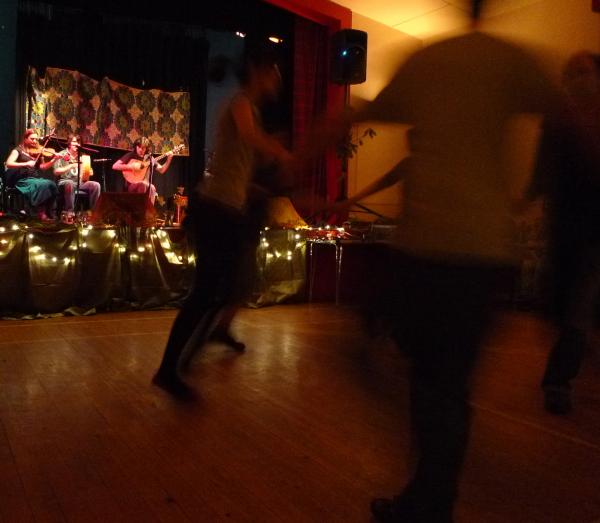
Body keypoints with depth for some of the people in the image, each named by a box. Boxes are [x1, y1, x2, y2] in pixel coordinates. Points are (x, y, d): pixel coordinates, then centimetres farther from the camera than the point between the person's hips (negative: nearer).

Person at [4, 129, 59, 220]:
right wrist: (26, 164, -24)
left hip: (36, 179, 5)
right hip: (23, 180, -5)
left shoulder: (37, 151, 15)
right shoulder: (18, 150, 2)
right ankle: (41, 213, -25)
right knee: (43, 185, -33)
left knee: (52, 184, -25)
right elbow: (8, 164, -12)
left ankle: (50, 214, -21)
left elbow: (42, 167, 4)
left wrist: (54, 159, -11)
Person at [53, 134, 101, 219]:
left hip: (80, 183, 4)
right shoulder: (62, 155, 3)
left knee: (96, 185, -22)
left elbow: (84, 178, 15)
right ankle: (69, 212, -34)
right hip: (64, 182, -4)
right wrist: (71, 166, -19)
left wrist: (87, 173, -9)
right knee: (70, 184, -39)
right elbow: (56, 172, -10)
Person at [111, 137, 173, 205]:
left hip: (145, 186, 3)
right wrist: (131, 166, -17)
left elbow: (162, 170, 10)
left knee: (152, 188, -31)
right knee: (143, 184, -35)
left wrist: (169, 159, -3)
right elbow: (115, 166, -7)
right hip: (131, 186, -3)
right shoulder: (130, 156, 0)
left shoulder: (149, 158, 10)